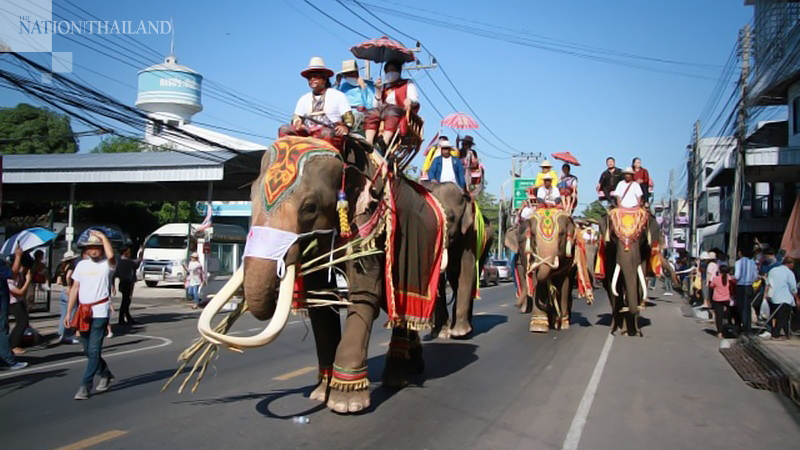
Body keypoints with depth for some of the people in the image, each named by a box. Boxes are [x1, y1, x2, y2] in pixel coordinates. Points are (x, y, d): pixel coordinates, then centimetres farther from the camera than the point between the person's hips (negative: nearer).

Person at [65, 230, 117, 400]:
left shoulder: (107, 264, -5)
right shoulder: (81, 265, 11)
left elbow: (111, 255, -30)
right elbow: (75, 288, 13)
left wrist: (103, 236, -18)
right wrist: (68, 312, 10)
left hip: (100, 313, -6)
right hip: (83, 313, 6)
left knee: (94, 350, -8)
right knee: (88, 350, 15)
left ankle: (85, 385, -1)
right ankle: (105, 373, 36)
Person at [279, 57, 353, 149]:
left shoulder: (338, 96, 13)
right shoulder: (304, 99, 25)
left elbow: (349, 117, 5)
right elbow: (296, 117, 19)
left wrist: (345, 127, -18)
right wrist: (297, 123, -6)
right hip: (307, 133, 4)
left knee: (327, 133, -40)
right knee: (284, 130, -17)